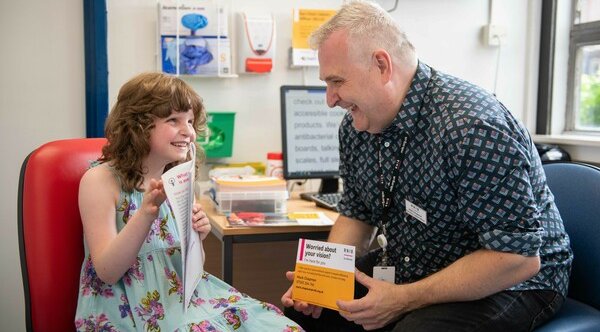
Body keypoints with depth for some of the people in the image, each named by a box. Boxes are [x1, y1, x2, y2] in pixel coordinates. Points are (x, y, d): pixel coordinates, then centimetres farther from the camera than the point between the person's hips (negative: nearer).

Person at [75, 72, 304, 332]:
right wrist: (146, 213, -28)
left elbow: (186, 268, 11)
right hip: (124, 309, -5)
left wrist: (195, 238, -10)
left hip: (182, 295, 5)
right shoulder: (100, 181, -9)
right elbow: (106, 272, -15)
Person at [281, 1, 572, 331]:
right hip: (406, 268, 7)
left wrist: (404, 300, -26)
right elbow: (357, 215, 8)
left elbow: (519, 257, -27)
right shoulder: (355, 126, -3)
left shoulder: (473, 127, -28)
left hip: (506, 283, -6)